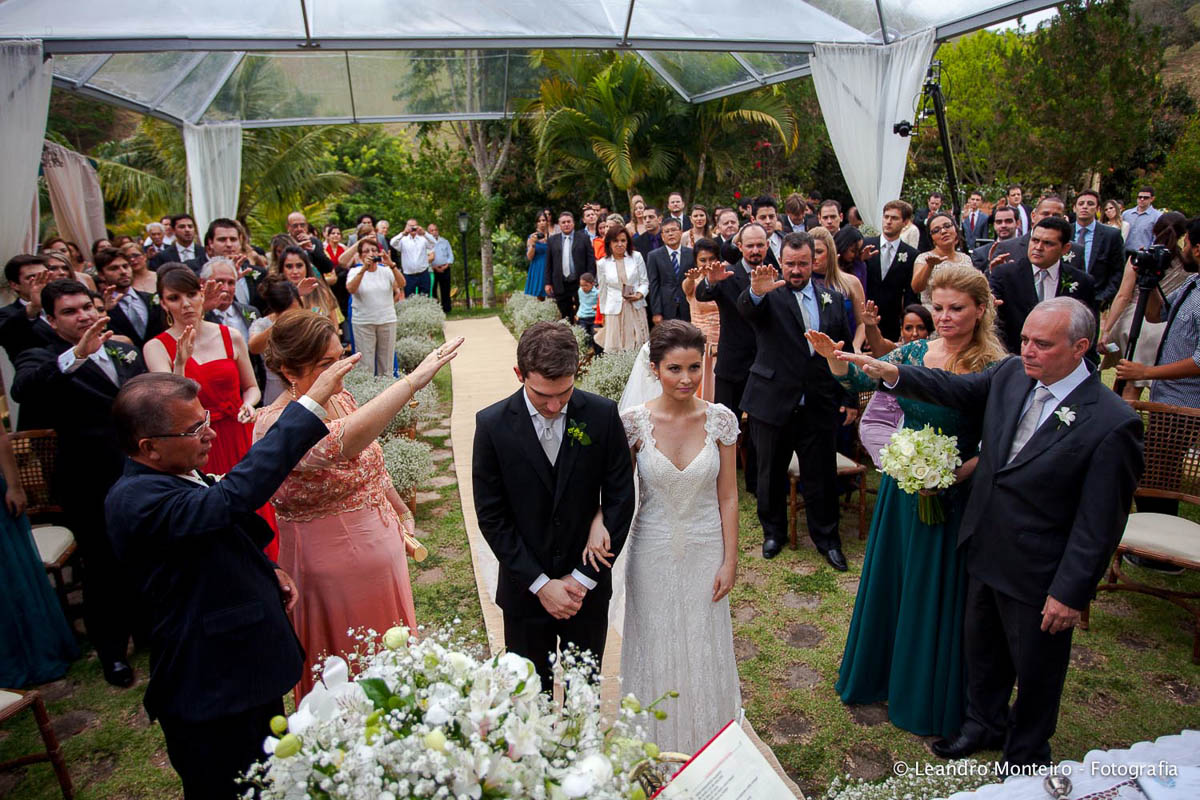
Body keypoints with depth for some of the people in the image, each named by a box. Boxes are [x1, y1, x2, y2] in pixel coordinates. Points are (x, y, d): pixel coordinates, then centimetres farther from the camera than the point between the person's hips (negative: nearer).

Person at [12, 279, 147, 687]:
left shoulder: (124, 350, 8)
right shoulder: (41, 360, -9)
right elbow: (24, 390, -33)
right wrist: (77, 354, -46)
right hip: (91, 489, -5)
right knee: (104, 570, 9)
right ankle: (112, 651, 30)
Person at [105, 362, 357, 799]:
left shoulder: (179, 476, 4)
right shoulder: (136, 500, -27)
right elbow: (236, 496, -41)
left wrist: (266, 571, 0)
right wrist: (311, 403, -41)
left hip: (252, 668, 9)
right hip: (213, 694, -9)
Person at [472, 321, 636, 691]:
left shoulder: (603, 415, -11)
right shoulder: (493, 424, -13)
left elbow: (620, 499, -6)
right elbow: (491, 517, -9)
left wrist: (585, 577, -8)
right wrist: (540, 584, -12)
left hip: (588, 586, 1)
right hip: (525, 588, 0)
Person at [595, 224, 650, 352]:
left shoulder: (636, 257, 1)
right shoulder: (602, 263, 2)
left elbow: (645, 281, 7)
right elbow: (603, 290, 10)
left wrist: (640, 294, -12)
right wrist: (603, 313, 13)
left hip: (636, 309, 1)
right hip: (615, 310, 0)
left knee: (639, 348, 1)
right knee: (615, 348, -3)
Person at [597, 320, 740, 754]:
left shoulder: (720, 419, -11)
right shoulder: (634, 421, -14)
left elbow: (727, 496, -4)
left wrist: (730, 560, -3)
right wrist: (598, 524, -23)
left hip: (705, 551, 1)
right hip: (652, 552, -1)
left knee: (704, 649, 17)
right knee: (656, 649, 15)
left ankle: (706, 747, 43)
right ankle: (657, 749, 39)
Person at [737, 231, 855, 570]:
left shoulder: (833, 298, 7)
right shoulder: (769, 295, -4)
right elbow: (747, 310, -28)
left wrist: (850, 398, 9)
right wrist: (756, 292, -51)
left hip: (820, 406, 2)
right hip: (773, 402, -2)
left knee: (822, 477, 10)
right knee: (771, 473, 13)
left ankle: (827, 538, 29)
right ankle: (774, 531, 33)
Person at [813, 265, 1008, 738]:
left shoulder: (995, 369, -14)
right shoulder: (915, 351, -1)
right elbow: (859, 381, -9)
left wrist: (956, 474, -24)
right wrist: (833, 358, -28)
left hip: (953, 494, -5)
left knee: (936, 592, 11)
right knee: (890, 579, 19)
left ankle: (929, 699, 35)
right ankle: (884, 675, 43)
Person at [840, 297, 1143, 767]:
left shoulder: (1112, 423, -23)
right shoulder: (1011, 375, -5)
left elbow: (1100, 522, -20)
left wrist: (1071, 592, -18)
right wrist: (892, 373, -17)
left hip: (1037, 575, -5)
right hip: (984, 552, 6)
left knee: (1035, 669, 18)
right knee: (981, 648, 25)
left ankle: (1027, 755, 44)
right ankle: (985, 724, 51)